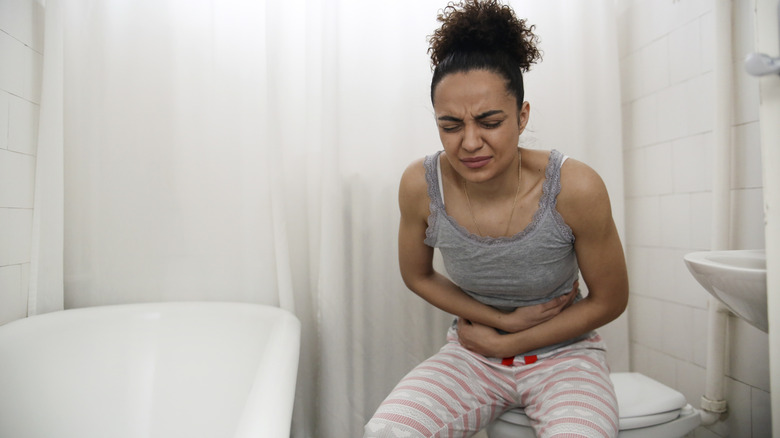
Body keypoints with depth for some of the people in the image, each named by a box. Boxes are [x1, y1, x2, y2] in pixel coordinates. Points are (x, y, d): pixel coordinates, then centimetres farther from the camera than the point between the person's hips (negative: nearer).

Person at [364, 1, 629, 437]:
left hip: (562, 353, 0)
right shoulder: (420, 185, -18)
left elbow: (609, 301, -8)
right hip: (473, 354, 1)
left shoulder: (575, 188, -23)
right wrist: (505, 320, -10)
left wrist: (504, 344, -8)